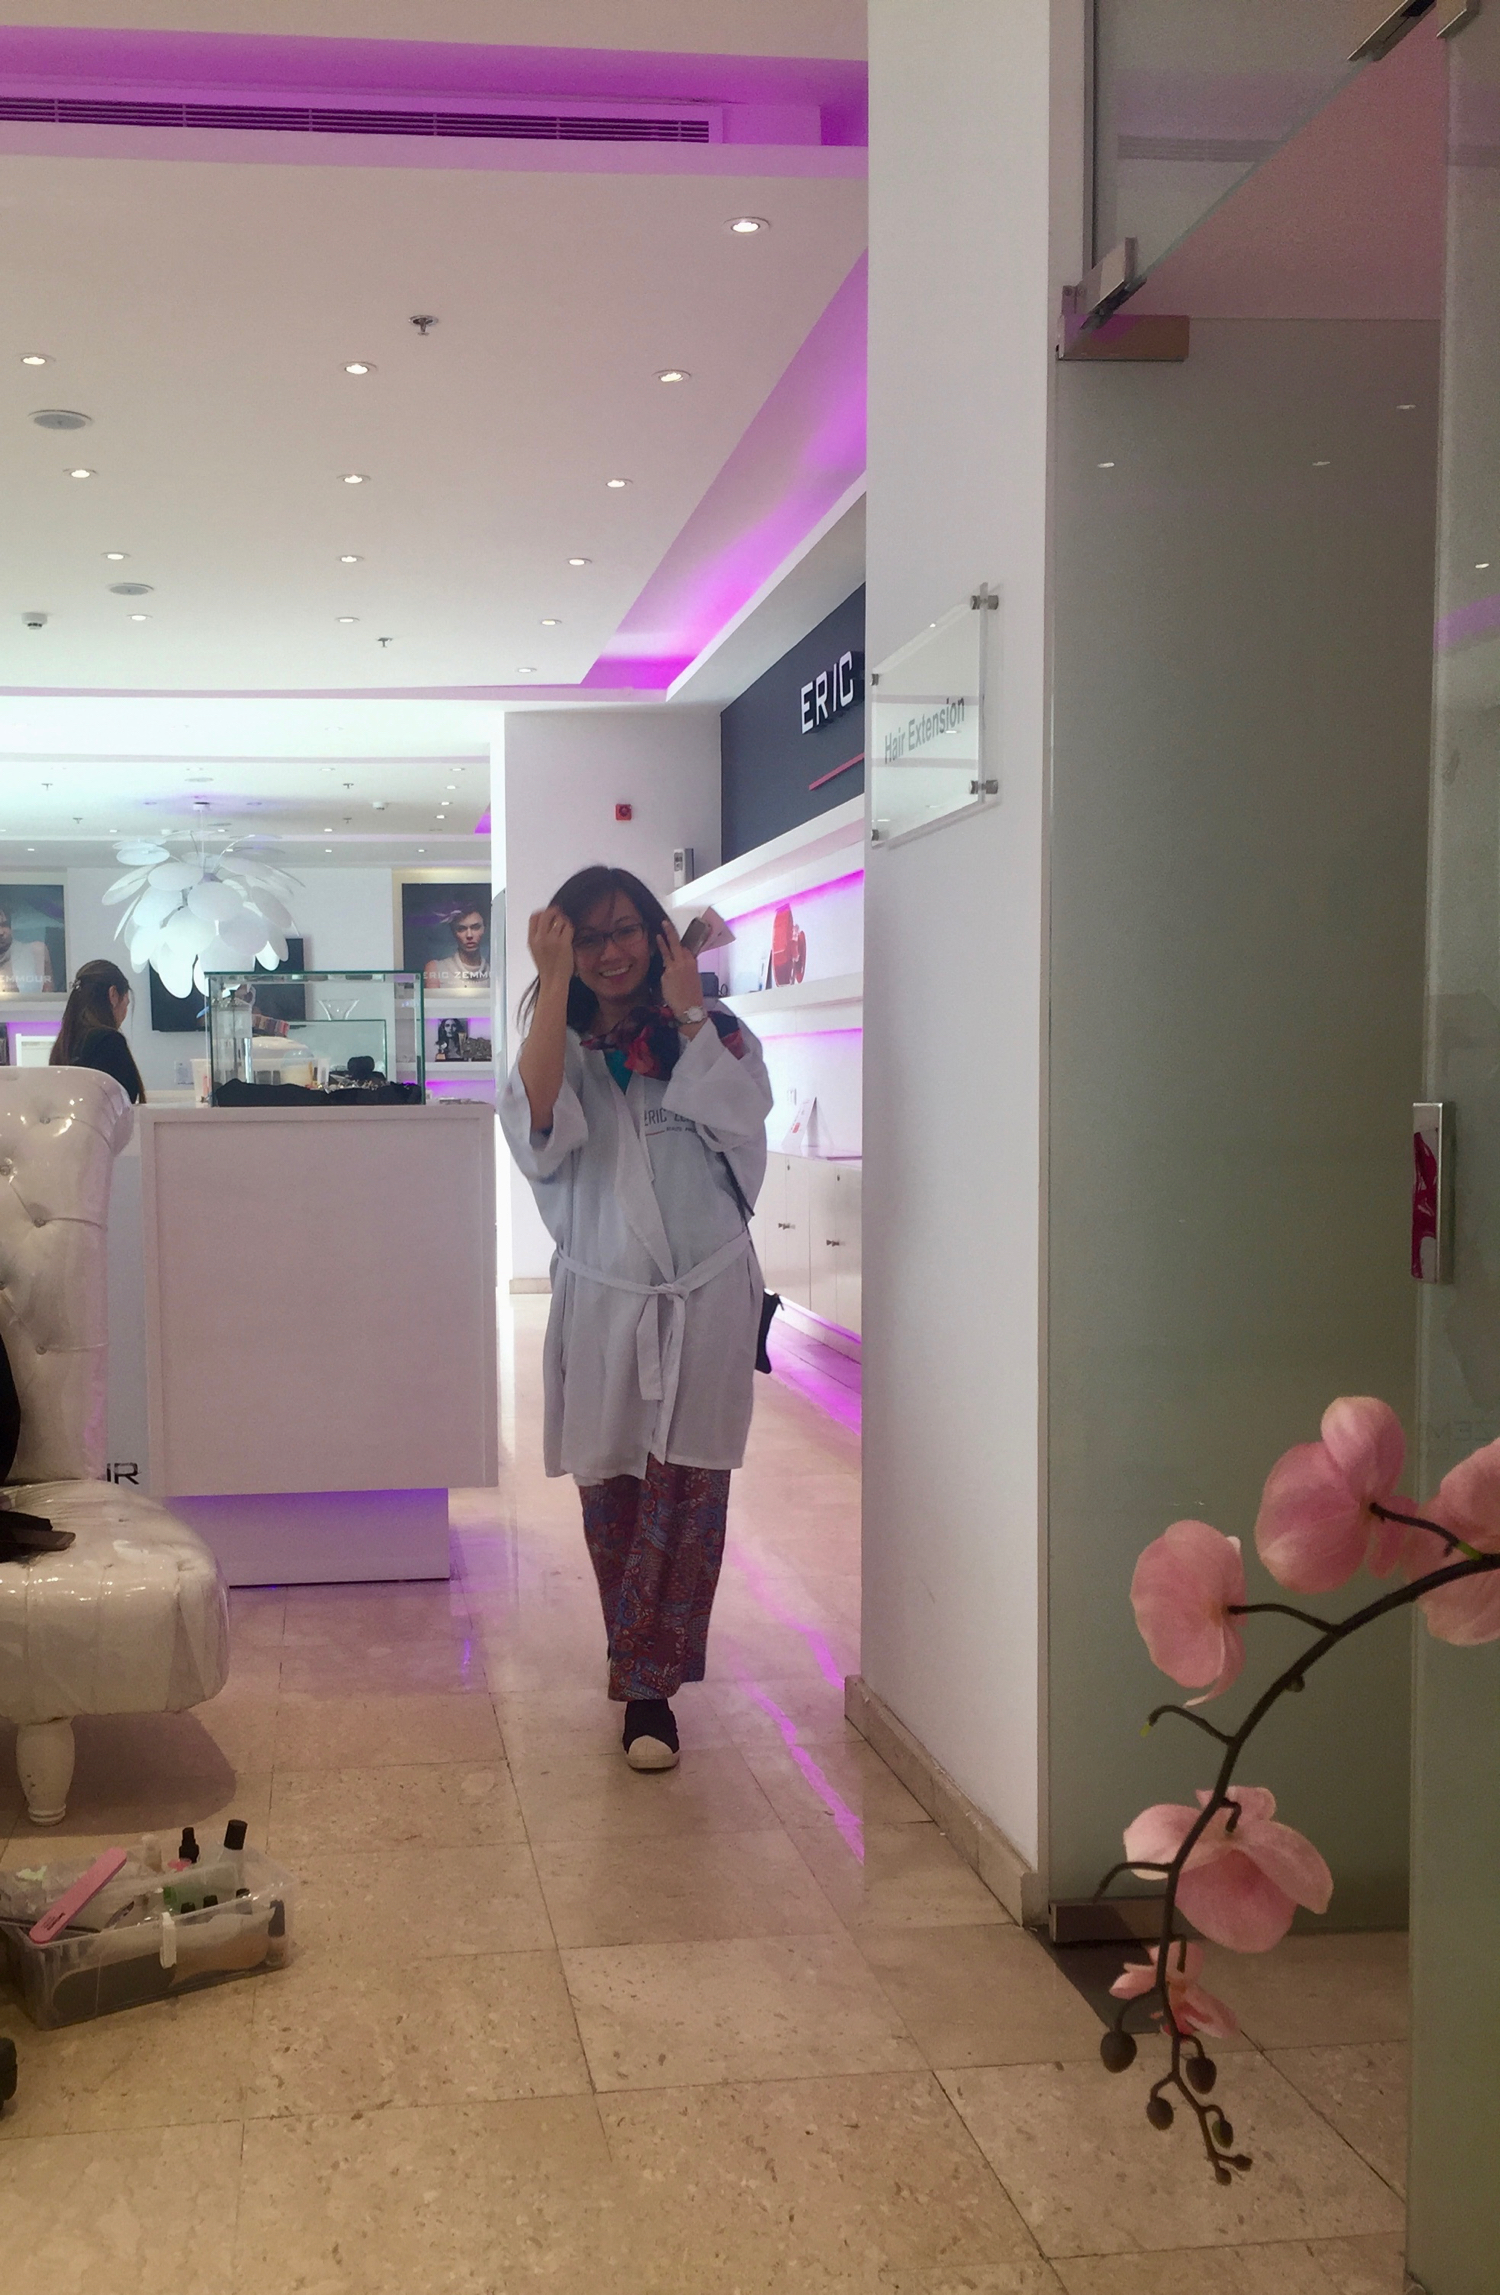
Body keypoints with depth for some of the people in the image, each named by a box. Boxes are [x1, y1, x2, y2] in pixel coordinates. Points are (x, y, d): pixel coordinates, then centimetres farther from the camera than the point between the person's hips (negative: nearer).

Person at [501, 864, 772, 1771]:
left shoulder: (712, 1033, 7)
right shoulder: (565, 1046, 8)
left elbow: (740, 1117, -14)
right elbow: (537, 1119, -16)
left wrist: (687, 1009, -9)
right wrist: (552, 982, -14)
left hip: (706, 1295, -1)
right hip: (601, 1297, 2)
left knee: (686, 1487, -7)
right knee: (609, 1488, 8)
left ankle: (649, 1687, -2)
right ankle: (635, 1653, 29)